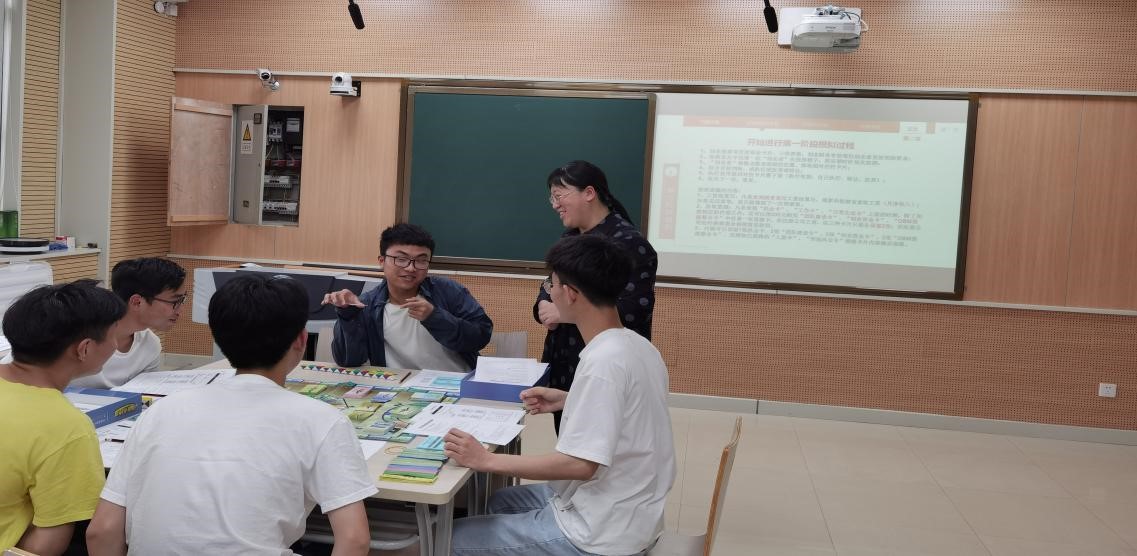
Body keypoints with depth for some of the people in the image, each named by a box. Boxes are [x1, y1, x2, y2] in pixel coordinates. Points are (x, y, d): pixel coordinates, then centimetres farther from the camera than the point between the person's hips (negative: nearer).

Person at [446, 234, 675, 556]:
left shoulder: (602, 361, -26)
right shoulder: (639, 347, 2)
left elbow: (579, 464, -29)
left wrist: (486, 460, -23)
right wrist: (568, 402, 12)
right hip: (625, 513, 9)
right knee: (502, 502, 29)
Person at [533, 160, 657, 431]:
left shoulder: (628, 243, -15)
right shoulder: (569, 238, 12)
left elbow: (633, 311, -23)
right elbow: (550, 287, 20)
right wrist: (544, 306, -4)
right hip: (562, 367, 8)